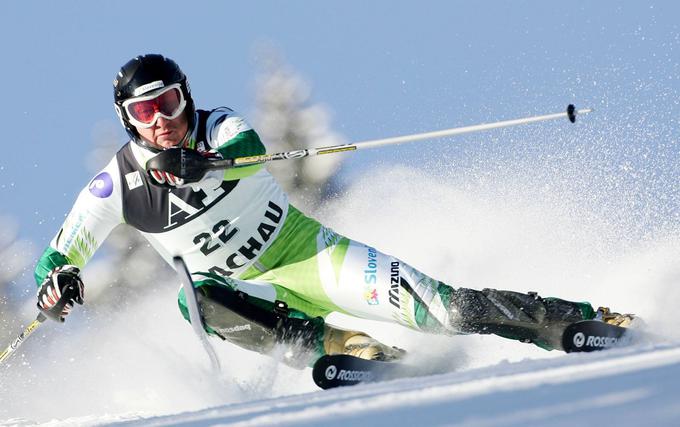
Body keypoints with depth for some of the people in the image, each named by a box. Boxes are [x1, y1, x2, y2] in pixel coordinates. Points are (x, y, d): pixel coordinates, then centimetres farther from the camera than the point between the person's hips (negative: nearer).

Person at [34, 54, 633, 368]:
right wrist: (57, 281, -25)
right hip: (247, 288, 1)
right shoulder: (117, 183, -8)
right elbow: (63, 253, -2)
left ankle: (571, 323, -10)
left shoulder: (219, 128, -13)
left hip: (304, 252, -1)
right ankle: (325, 343, -37)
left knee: (434, 307, -15)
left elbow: (250, 149, -36)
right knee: (203, 301, -36)